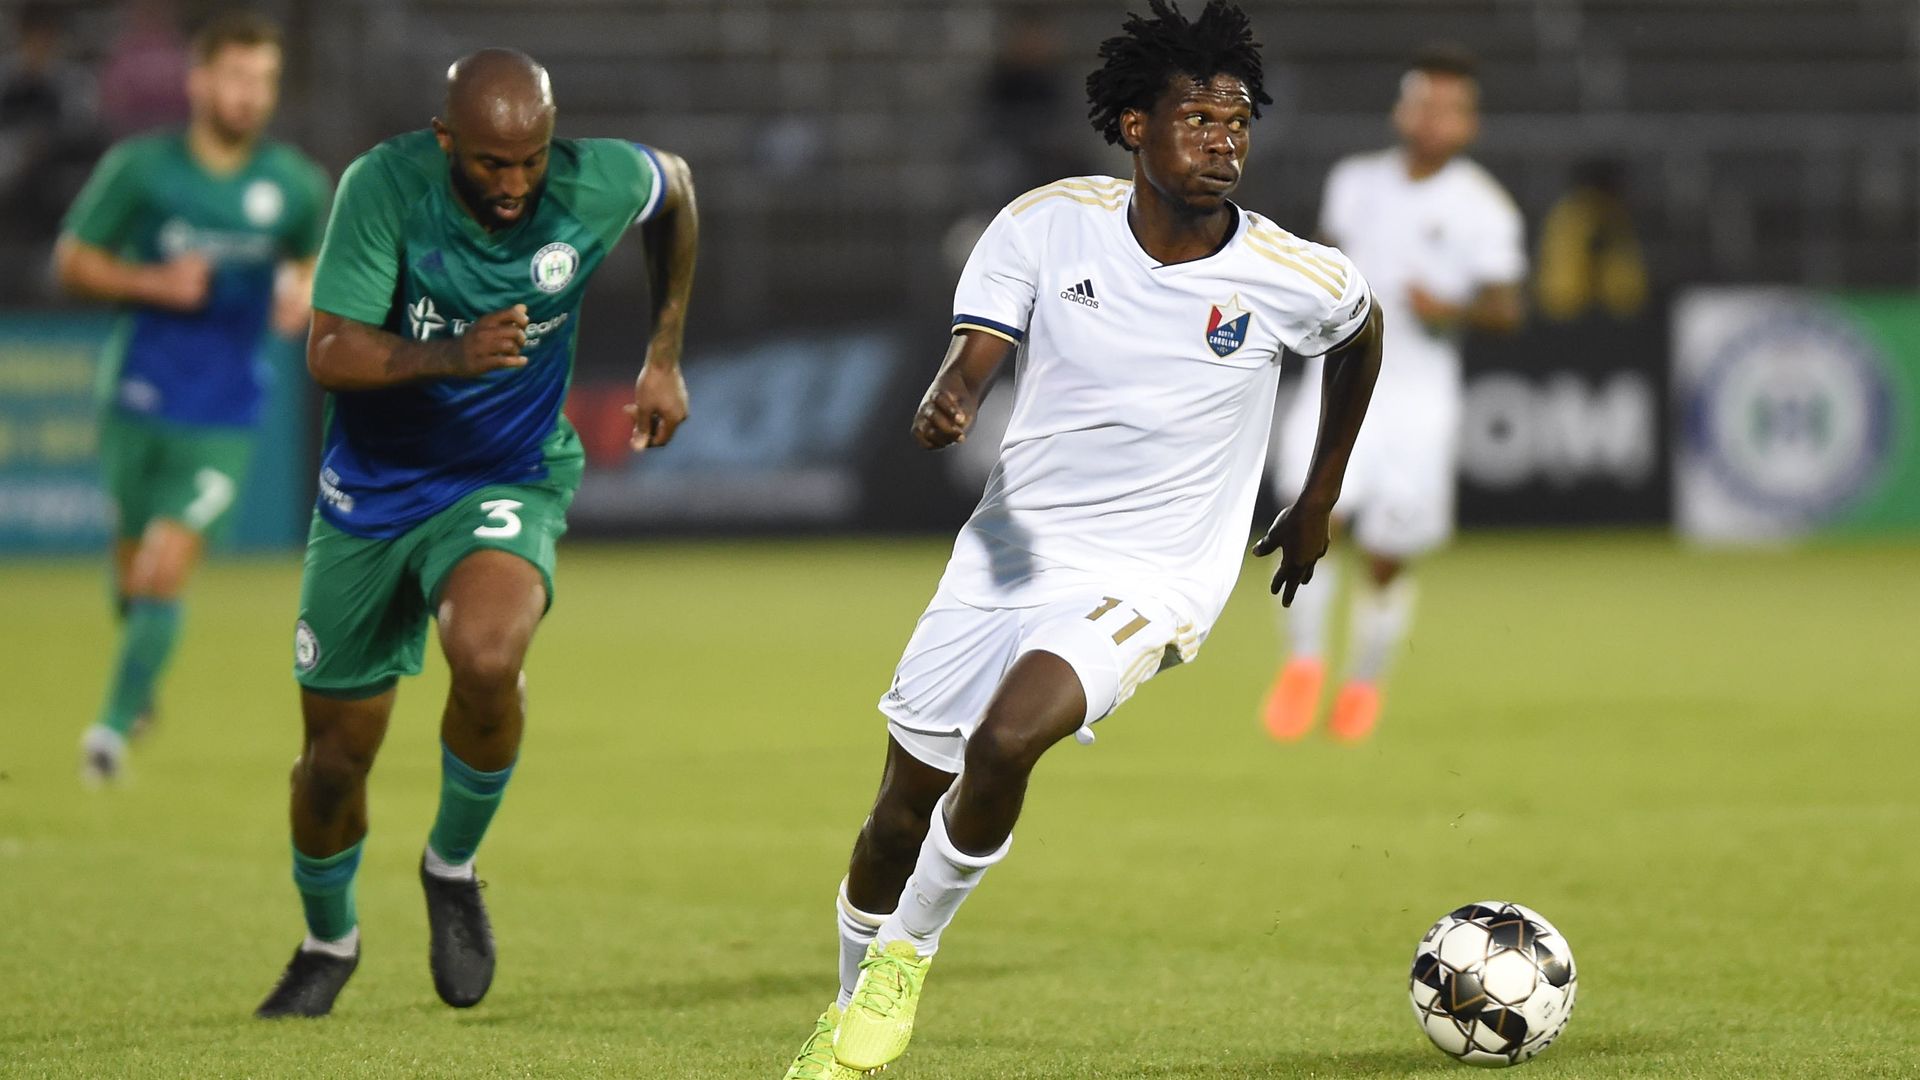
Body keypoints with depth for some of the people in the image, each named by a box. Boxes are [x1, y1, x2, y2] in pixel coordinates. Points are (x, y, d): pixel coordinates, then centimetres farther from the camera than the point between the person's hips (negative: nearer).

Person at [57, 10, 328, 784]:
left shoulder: (297, 185, 0)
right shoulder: (140, 168, -5)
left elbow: (315, 261, 18)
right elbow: (72, 262, 1)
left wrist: (305, 294, -5)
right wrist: (155, 284, -15)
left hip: (223, 418, 0)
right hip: (138, 400, 1)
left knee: (166, 570, -13)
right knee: (132, 567, 10)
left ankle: (115, 726, -8)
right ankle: (139, 679, 40)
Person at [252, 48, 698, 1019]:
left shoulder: (597, 184, -16)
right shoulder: (383, 186, -22)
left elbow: (674, 188, 9)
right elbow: (329, 353, -27)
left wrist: (664, 356, 12)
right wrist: (452, 357, -43)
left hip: (508, 483, 0)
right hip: (371, 492, 0)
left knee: (487, 656, -32)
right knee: (335, 755, 7)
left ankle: (452, 870, -4)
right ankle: (327, 942, 38)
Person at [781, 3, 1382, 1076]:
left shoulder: (1297, 281, -11)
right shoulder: (1048, 224, -9)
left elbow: (1362, 334, 12)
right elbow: (972, 363, -12)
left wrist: (1319, 502, 18)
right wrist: (944, 405, -36)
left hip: (1151, 578, -3)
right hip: (1009, 551, 3)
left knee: (1005, 739, -30)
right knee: (902, 814, 10)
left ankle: (907, 957, -5)